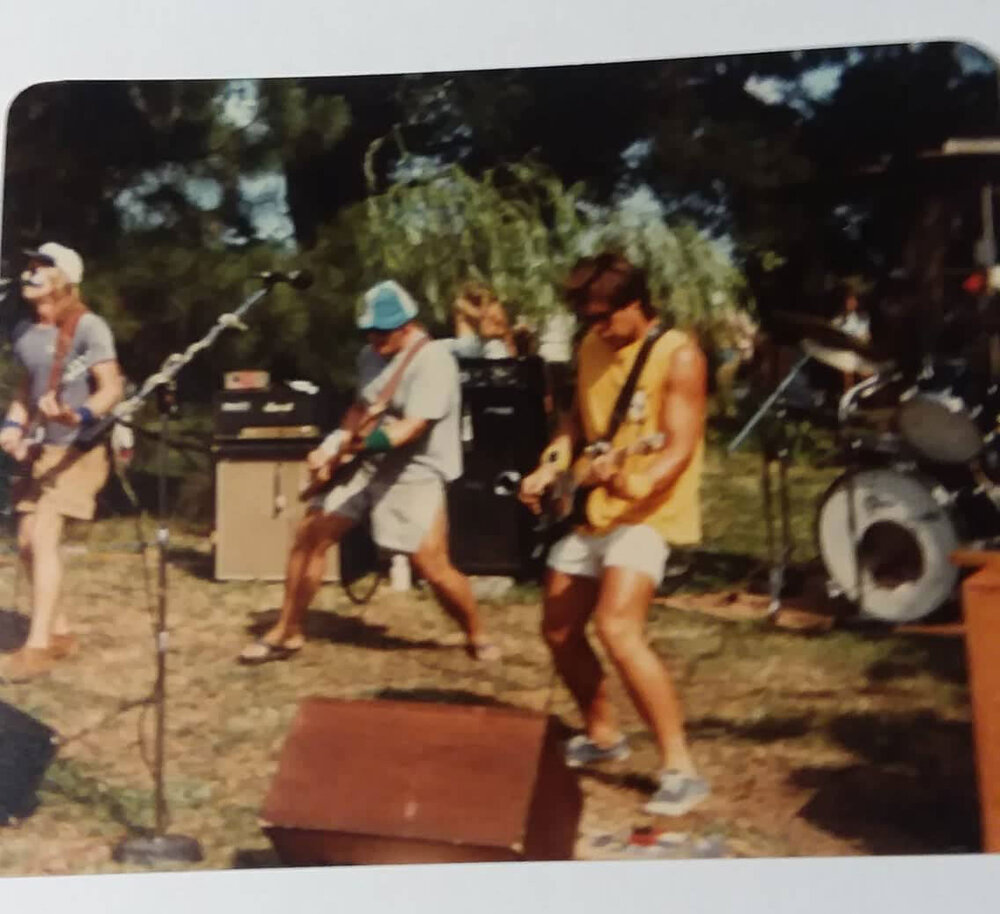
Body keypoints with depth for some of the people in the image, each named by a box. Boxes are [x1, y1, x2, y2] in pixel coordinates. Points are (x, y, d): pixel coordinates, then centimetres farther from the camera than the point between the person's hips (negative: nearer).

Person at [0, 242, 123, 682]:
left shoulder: (88, 326, -14)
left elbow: (112, 389, -18)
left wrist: (78, 416, -36)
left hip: (79, 448, -8)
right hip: (42, 450, 8)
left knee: (42, 536, -17)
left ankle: (37, 646, -15)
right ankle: (60, 633, 20)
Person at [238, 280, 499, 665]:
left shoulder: (433, 360, -19)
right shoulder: (371, 356, 6)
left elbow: (409, 430, -27)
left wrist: (342, 445, -36)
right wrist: (335, 444, 0)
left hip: (415, 474, -7)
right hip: (366, 466, 7)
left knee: (434, 568, -10)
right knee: (309, 534, 1)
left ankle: (478, 637, 16)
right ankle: (287, 632, 15)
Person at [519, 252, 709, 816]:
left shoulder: (678, 355, -14)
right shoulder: (592, 347, 7)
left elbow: (680, 450, -20)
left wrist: (634, 483, -38)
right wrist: (551, 468, 2)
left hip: (648, 512, -8)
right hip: (591, 511, 8)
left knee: (618, 629, -25)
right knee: (560, 632, 12)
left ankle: (681, 769, -17)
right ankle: (603, 736, 34)